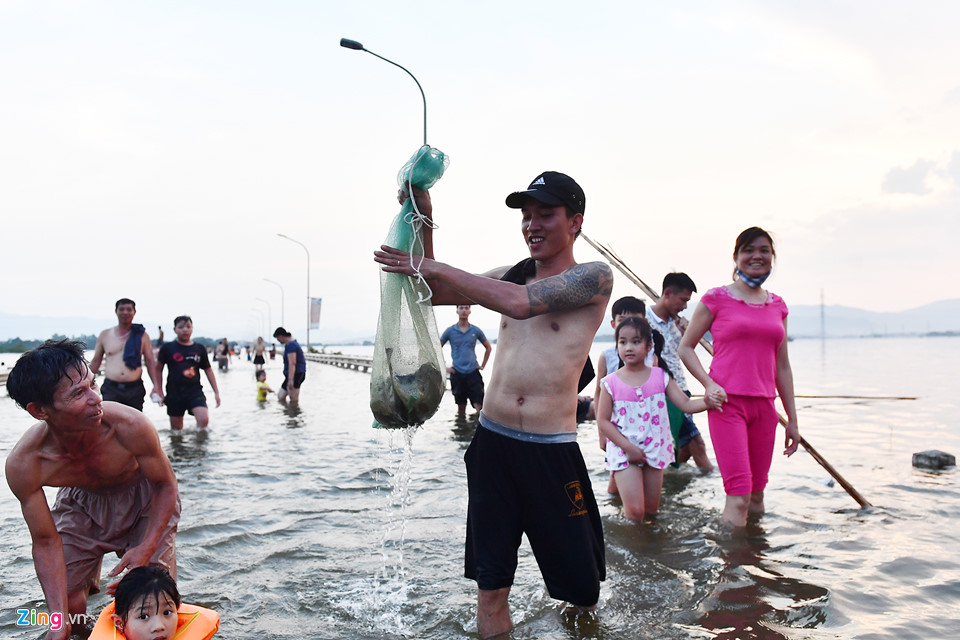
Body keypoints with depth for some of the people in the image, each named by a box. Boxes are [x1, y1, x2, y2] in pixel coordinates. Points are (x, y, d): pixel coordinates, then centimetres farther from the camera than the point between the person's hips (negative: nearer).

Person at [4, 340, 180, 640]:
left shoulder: (130, 426, -37)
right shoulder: (23, 464, -31)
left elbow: (165, 485, -18)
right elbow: (46, 541, -18)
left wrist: (147, 548, -30)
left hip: (143, 499, -1)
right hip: (81, 503, 2)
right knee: (68, 601, -1)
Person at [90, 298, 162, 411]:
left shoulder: (142, 336, 5)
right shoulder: (105, 335, 8)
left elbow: (149, 362, 5)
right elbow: (95, 362, 14)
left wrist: (156, 385, -6)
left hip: (135, 389, 0)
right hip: (110, 389, 0)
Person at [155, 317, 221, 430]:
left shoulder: (199, 349, 7)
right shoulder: (167, 348, 3)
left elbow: (208, 370, 14)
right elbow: (158, 370, 9)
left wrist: (216, 392, 10)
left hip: (195, 391, 0)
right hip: (175, 392, 0)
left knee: (204, 419, -21)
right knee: (176, 429, 8)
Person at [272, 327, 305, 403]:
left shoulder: (290, 345, -17)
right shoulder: (292, 343, 17)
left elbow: (292, 363, -26)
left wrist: (290, 379, -30)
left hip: (295, 374, -11)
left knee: (294, 400, -8)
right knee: (281, 396, 15)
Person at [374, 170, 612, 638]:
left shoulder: (593, 278, -5)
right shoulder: (511, 275, 11)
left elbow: (521, 303, -21)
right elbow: (433, 294, 11)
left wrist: (435, 267, -17)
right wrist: (424, 224, -2)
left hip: (552, 450, -4)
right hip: (493, 441, 4)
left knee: (581, 587, 12)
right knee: (489, 582, 9)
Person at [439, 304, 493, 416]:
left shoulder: (476, 330, 3)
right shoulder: (450, 331, 1)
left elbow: (488, 347, 17)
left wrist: (483, 365, 9)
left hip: (473, 372, 0)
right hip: (457, 374, 0)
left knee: (479, 406, -8)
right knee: (461, 407, 9)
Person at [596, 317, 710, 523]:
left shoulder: (660, 377, 0)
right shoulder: (611, 383, -6)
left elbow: (686, 404, -1)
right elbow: (603, 421, -6)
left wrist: (707, 402, -21)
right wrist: (627, 447, -14)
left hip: (654, 450, 3)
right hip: (623, 452, -3)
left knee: (651, 511, 10)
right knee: (635, 512, -11)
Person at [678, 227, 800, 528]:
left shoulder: (777, 305, 13)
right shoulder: (716, 298, 0)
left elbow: (782, 365, 17)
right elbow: (685, 347, 4)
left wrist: (792, 419, 15)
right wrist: (709, 384, -12)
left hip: (764, 406, 5)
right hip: (727, 402, -5)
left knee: (757, 495, 11)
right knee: (739, 495, -11)